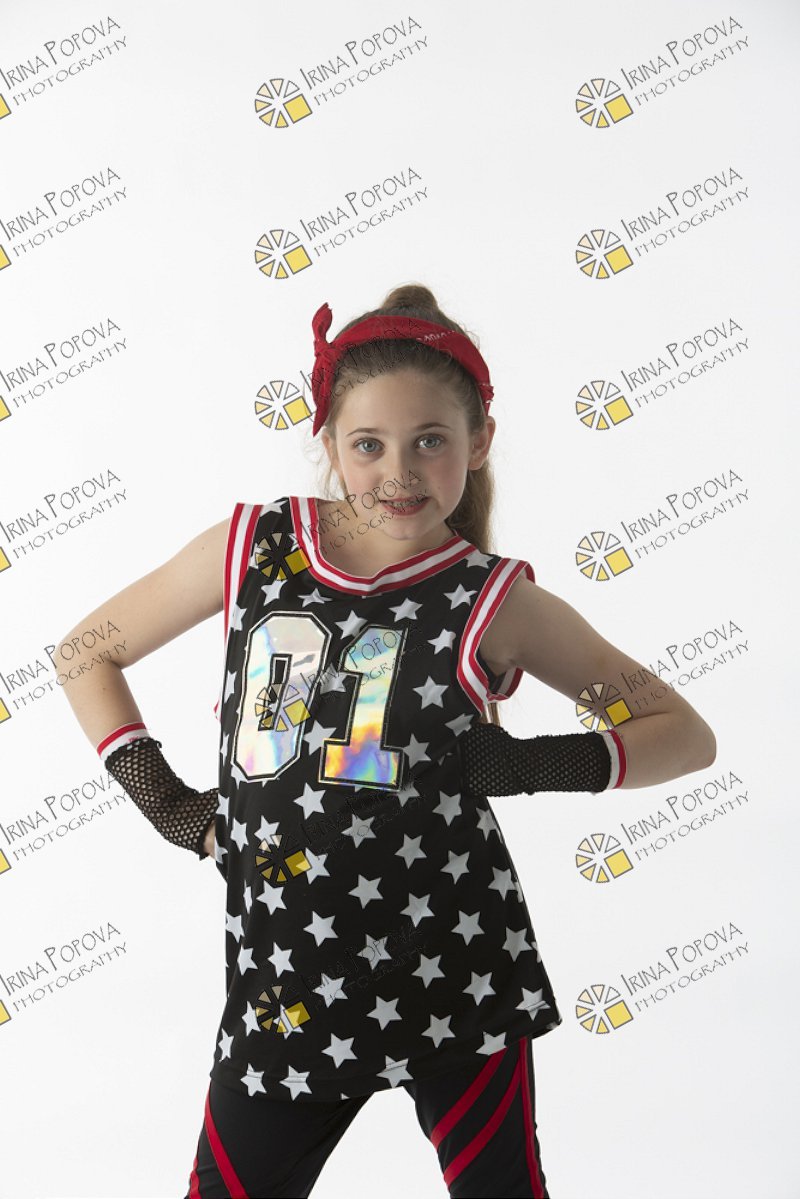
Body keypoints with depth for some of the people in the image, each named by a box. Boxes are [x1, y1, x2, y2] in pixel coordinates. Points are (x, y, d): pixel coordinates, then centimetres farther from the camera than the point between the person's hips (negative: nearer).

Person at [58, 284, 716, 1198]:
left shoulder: (496, 603, -6)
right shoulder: (250, 549, 0)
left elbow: (688, 736, 0)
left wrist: (539, 763, -15)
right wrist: (162, 801, 2)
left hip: (455, 981, -1)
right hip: (283, 986, 2)